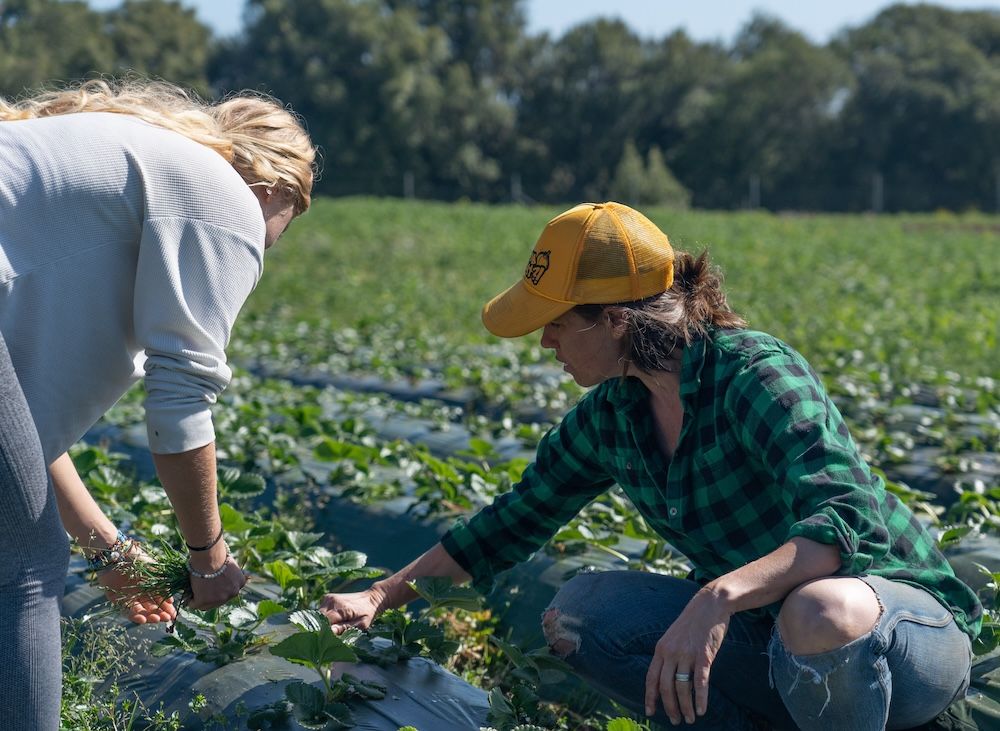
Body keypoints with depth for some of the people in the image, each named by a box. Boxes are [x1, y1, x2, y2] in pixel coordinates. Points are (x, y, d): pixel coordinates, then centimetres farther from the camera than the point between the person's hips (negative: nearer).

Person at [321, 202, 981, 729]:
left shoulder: (755, 375, -23)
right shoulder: (610, 416, -1)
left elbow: (848, 522, -35)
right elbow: (515, 519, 11)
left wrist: (718, 597, -49)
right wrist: (384, 595, 10)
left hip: (909, 623, -7)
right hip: (764, 628, 7)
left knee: (819, 613, -41)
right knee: (578, 612, -7)